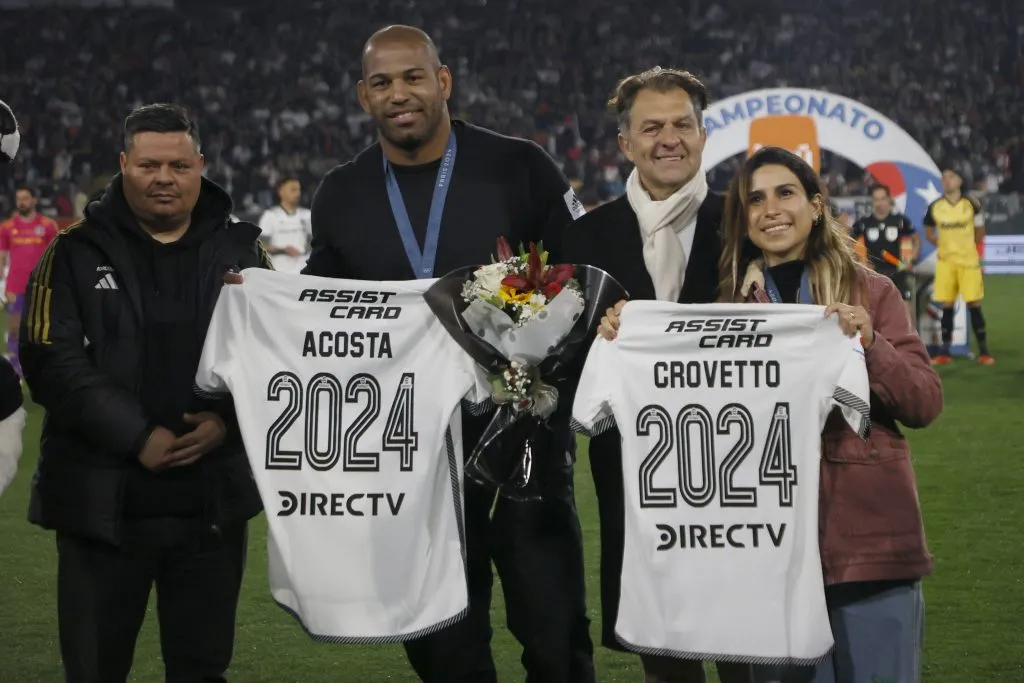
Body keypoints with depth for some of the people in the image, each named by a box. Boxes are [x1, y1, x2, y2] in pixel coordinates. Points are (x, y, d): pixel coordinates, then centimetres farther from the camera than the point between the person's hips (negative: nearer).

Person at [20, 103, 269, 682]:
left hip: (214, 499, 2)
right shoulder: (78, 254, 1)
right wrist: (137, 437, -17)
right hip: (102, 499, -2)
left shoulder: (241, 250, 9)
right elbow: (54, 361, -8)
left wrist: (228, 420, -14)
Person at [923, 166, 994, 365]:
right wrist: (946, 246, 6)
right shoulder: (935, 207, 0)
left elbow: (980, 232, 9)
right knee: (947, 307, 3)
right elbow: (929, 233, 14)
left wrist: (970, 249, 7)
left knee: (974, 304, -3)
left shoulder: (972, 204, -4)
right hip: (945, 261, 2)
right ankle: (945, 351, 10)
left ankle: (983, 351, 3)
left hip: (969, 260, -2)